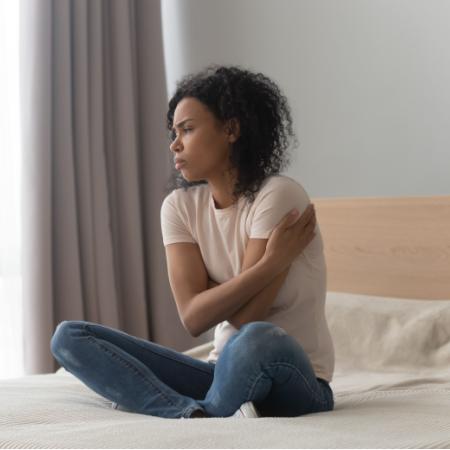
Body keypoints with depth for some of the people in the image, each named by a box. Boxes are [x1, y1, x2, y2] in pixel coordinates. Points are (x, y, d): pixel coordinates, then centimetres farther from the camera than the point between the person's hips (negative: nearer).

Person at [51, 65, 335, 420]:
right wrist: (272, 262, -17)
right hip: (225, 373, 6)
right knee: (69, 337, -8)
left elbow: (246, 318, -19)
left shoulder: (281, 196, -14)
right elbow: (193, 319, -10)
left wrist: (211, 295, -3)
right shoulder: (180, 207, 3)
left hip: (298, 384, -6)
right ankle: (201, 414, -28)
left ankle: (199, 416, -14)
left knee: (259, 340, -43)